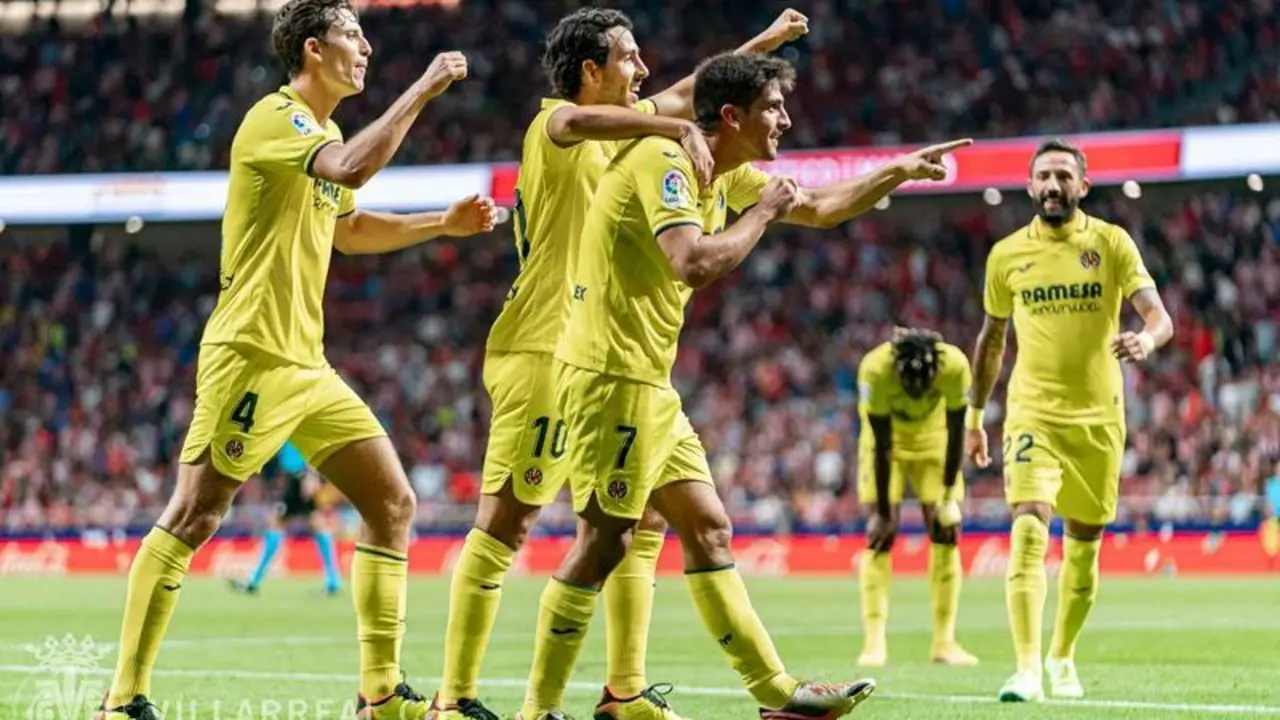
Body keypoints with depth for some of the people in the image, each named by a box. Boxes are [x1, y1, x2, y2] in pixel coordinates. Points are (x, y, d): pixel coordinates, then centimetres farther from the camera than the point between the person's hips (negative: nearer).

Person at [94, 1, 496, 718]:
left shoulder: (322, 131, 18)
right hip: (253, 356, -10)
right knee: (193, 518, -10)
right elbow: (352, 169, -30)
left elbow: (349, 228, 36)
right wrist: (422, 89, -22)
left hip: (307, 365, 10)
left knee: (394, 504, 6)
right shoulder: (276, 118, -10)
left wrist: (443, 223, 26)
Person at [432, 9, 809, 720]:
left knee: (643, 521, 9)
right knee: (505, 522, -10)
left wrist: (763, 42, 36)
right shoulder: (553, 126, -8)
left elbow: (685, 93, 34)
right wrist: (680, 127, -38)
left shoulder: (617, 130, 17)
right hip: (543, 354, -9)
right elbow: (580, 119, -34)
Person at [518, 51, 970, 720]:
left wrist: (899, 170, 20)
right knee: (603, 541, -9)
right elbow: (696, 264, -30)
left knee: (708, 530, 9)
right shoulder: (663, 161, -16)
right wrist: (763, 210, -15)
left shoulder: (723, 174, 13)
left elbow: (817, 208, 27)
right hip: (612, 374, -10)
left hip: (649, 385, 10)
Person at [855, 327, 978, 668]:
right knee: (881, 535, -11)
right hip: (888, 438, -2)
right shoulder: (876, 369, -36)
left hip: (933, 438, 2)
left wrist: (949, 496, -13)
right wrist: (883, 512, -21)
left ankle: (944, 641, -1)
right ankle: (874, 641, -10)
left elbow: (955, 434, -19)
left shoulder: (954, 366, -33)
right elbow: (882, 446, -27)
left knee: (946, 532, -6)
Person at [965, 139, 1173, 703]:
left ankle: (1062, 659, 30)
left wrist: (1147, 339, -32)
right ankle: (1027, 670, -23)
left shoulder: (1111, 243, 0)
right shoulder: (1007, 254, 4)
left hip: (1098, 417, 1)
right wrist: (973, 416, 19)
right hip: (1034, 414, -1)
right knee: (1028, 533, -19)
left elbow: (1160, 316, -8)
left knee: (1083, 546, 10)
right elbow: (991, 339, 17)